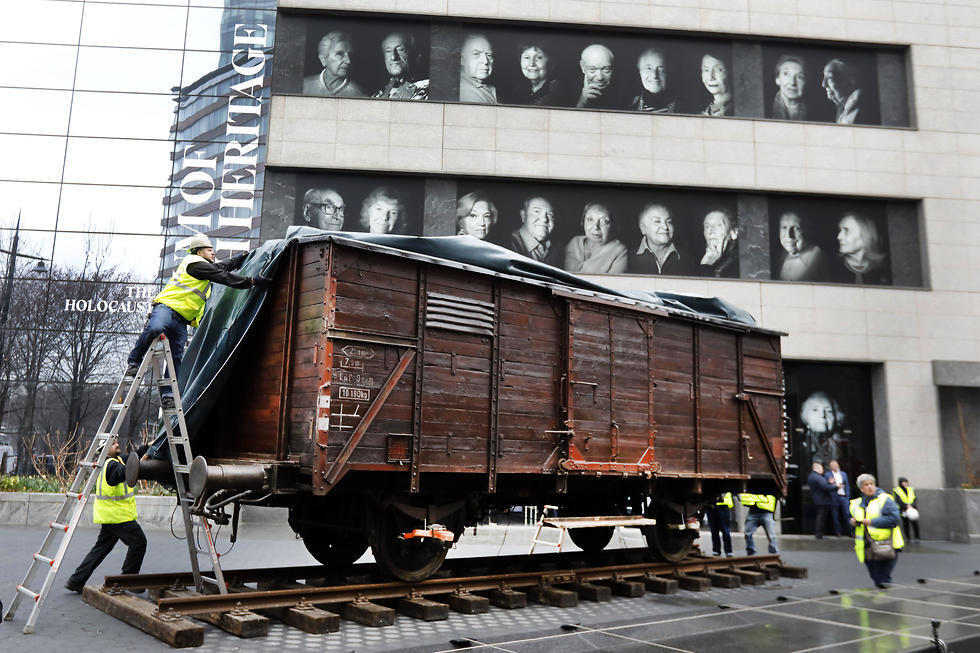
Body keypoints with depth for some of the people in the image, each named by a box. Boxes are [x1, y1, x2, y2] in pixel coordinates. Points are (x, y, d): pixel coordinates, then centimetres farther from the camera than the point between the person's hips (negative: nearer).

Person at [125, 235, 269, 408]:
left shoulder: (206, 267, 27)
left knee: (176, 359, -1)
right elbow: (224, 277, -7)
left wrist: (246, 255, 47)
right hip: (167, 307, -9)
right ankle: (134, 361, -19)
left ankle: (168, 395, -2)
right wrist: (252, 281, -4)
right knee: (154, 329, -39)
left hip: (181, 320, 9)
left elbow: (225, 266, 43)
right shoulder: (195, 263, -2)